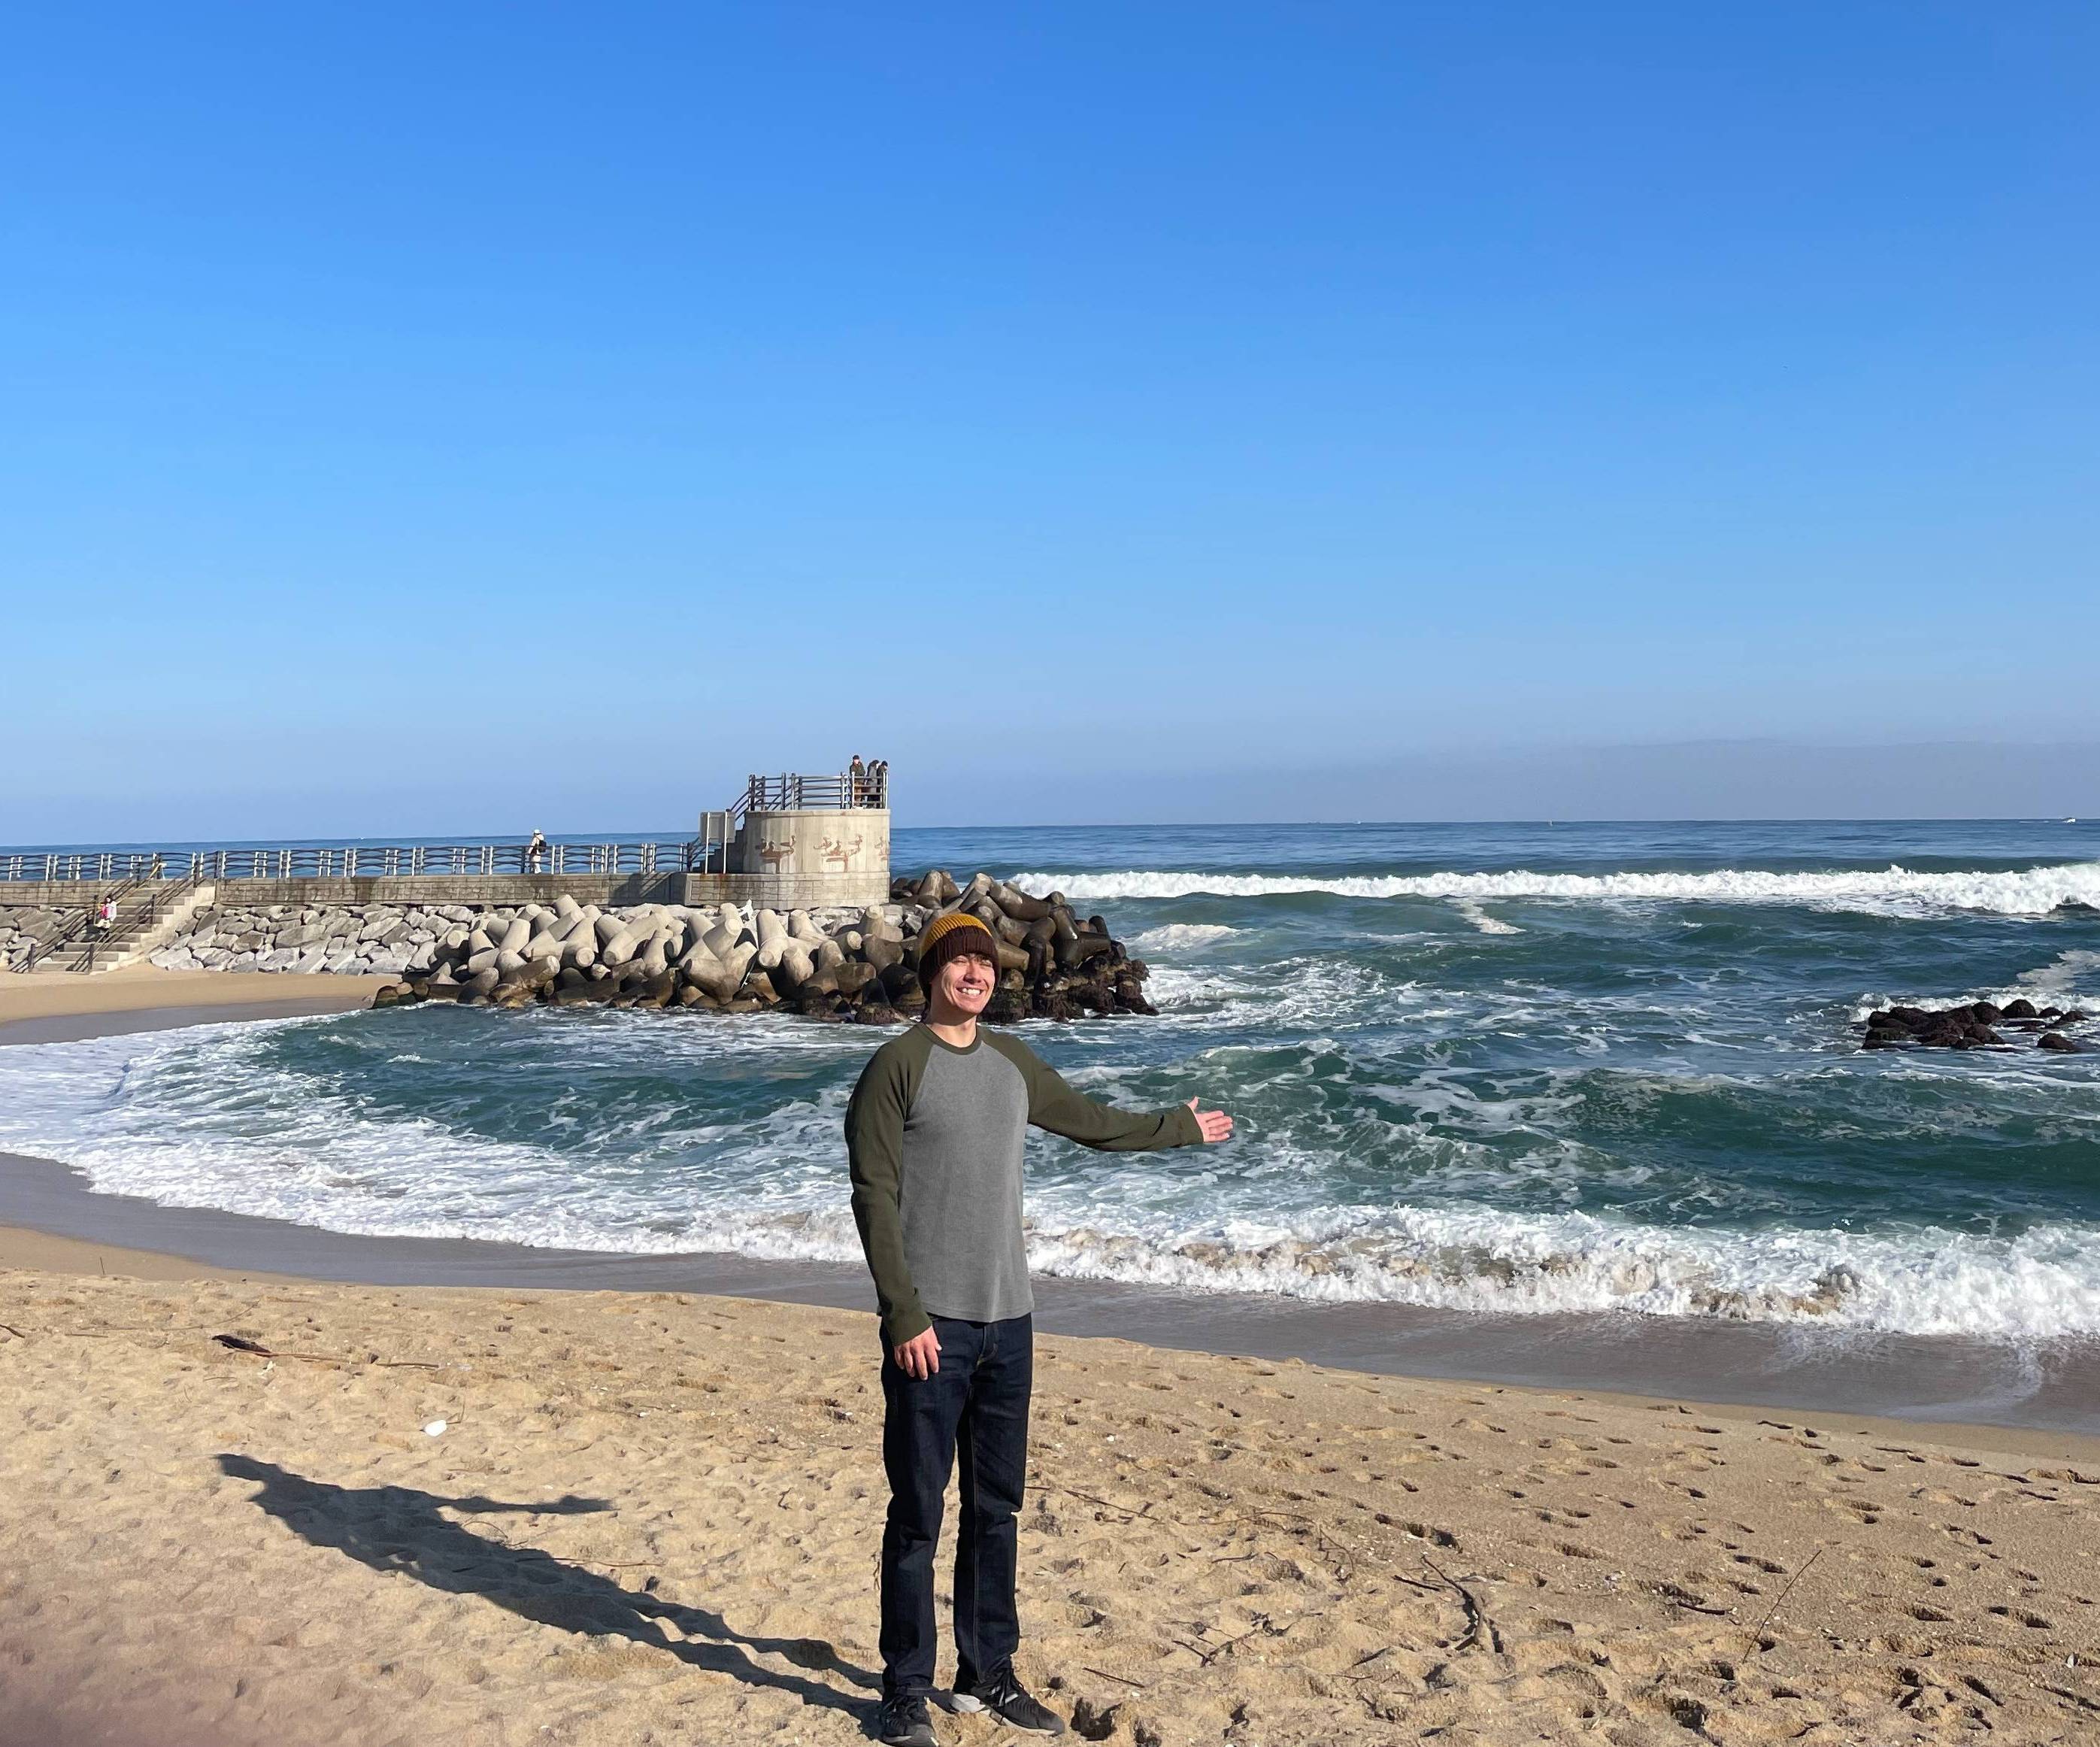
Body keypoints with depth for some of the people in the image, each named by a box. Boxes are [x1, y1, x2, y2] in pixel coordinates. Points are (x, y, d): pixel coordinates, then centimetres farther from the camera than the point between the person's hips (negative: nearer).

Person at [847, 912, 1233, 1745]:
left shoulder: (1012, 1062, 13)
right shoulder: (896, 1067, -6)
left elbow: (1090, 1120, 30)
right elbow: (874, 1199, -11)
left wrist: (1179, 1127, 41)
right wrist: (905, 1316, -17)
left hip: (1008, 1323, 6)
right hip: (931, 1327, -6)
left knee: (995, 1507, 13)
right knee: (918, 1514, -1)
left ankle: (987, 1675, 25)